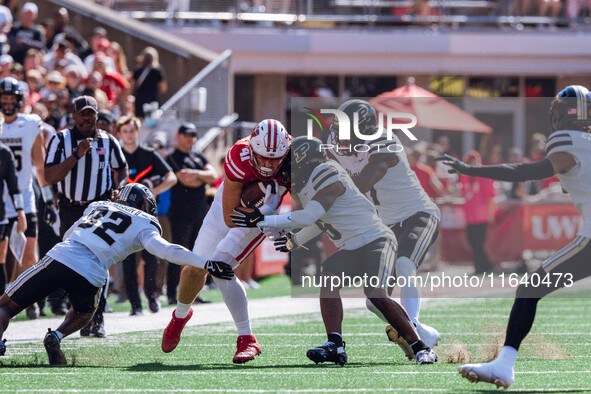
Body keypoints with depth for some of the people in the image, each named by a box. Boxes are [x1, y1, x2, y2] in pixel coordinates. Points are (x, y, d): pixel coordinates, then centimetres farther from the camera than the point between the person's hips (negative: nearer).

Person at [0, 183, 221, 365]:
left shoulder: (99, 206, 28)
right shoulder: (144, 224, 15)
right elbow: (165, 250, -1)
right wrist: (207, 263, -3)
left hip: (58, 257, 2)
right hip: (90, 274, -2)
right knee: (84, 313, 33)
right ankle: (57, 336, 4)